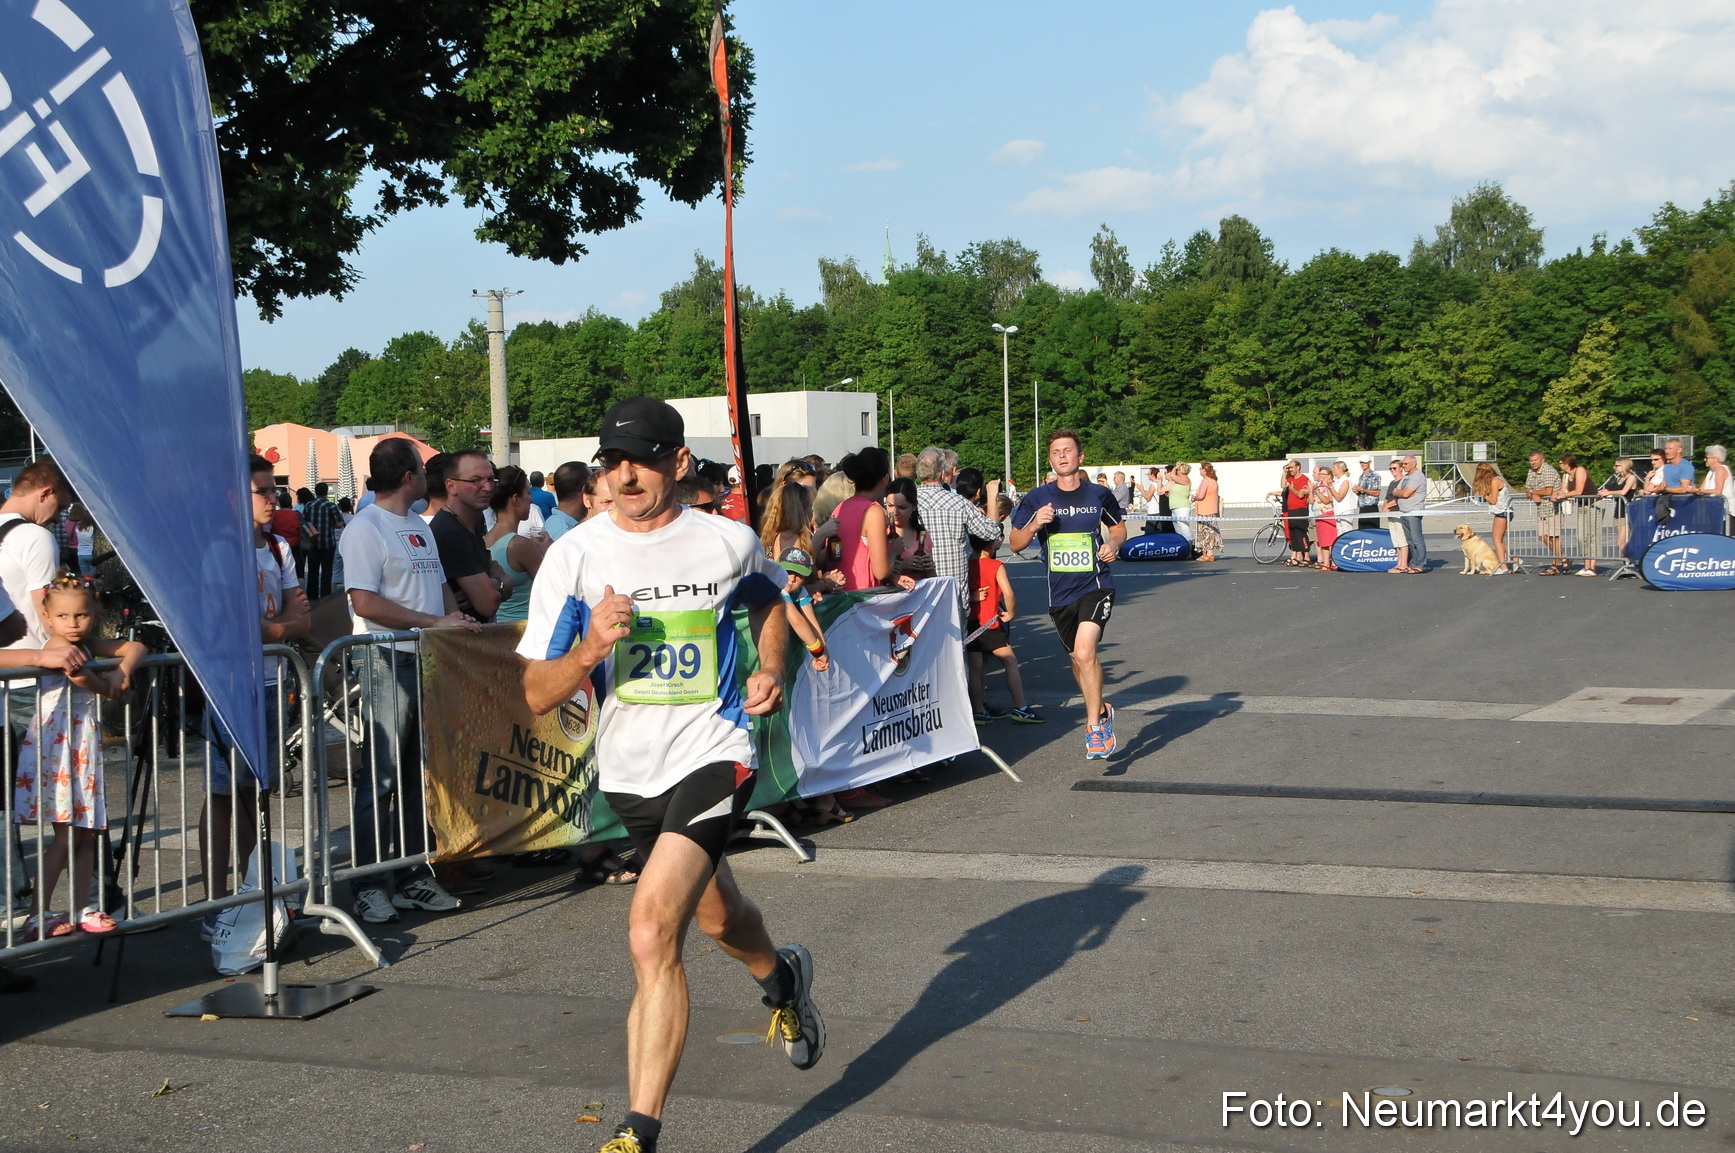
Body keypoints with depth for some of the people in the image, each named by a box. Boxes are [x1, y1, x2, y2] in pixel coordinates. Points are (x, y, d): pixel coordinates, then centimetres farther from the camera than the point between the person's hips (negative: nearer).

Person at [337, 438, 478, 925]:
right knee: (380, 777, -6)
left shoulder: (420, 527, 19)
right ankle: (369, 885, -1)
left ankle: (413, 876, 18)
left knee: (422, 774, 11)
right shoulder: (365, 528, -9)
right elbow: (365, 603, -18)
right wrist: (435, 622, -18)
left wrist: (459, 622, 4)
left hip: (430, 661, 9)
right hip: (389, 661, -9)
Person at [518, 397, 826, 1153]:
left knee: (652, 935, -21)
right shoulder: (575, 555, -7)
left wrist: (772, 670, 2)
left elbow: (768, 595, 20)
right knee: (718, 918, 25)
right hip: (628, 771, 4)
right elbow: (536, 694, -8)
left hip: (712, 756, -4)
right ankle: (782, 977, 59)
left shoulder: (730, 543, -6)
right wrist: (591, 648, -27)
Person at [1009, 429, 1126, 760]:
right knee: (1078, 659, 16)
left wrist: (1113, 544, -5)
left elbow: (1118, 527, 17)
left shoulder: (1099, 495, -1)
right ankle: (1101, 711, 42)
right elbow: (1015, 544, 4)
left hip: (1096, 586, -3)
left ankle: (1095, 726, -11)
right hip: (1059, 593, 3)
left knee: (1085, 652, -23)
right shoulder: (1037, 499, -1)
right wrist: (1035, 524, -16)